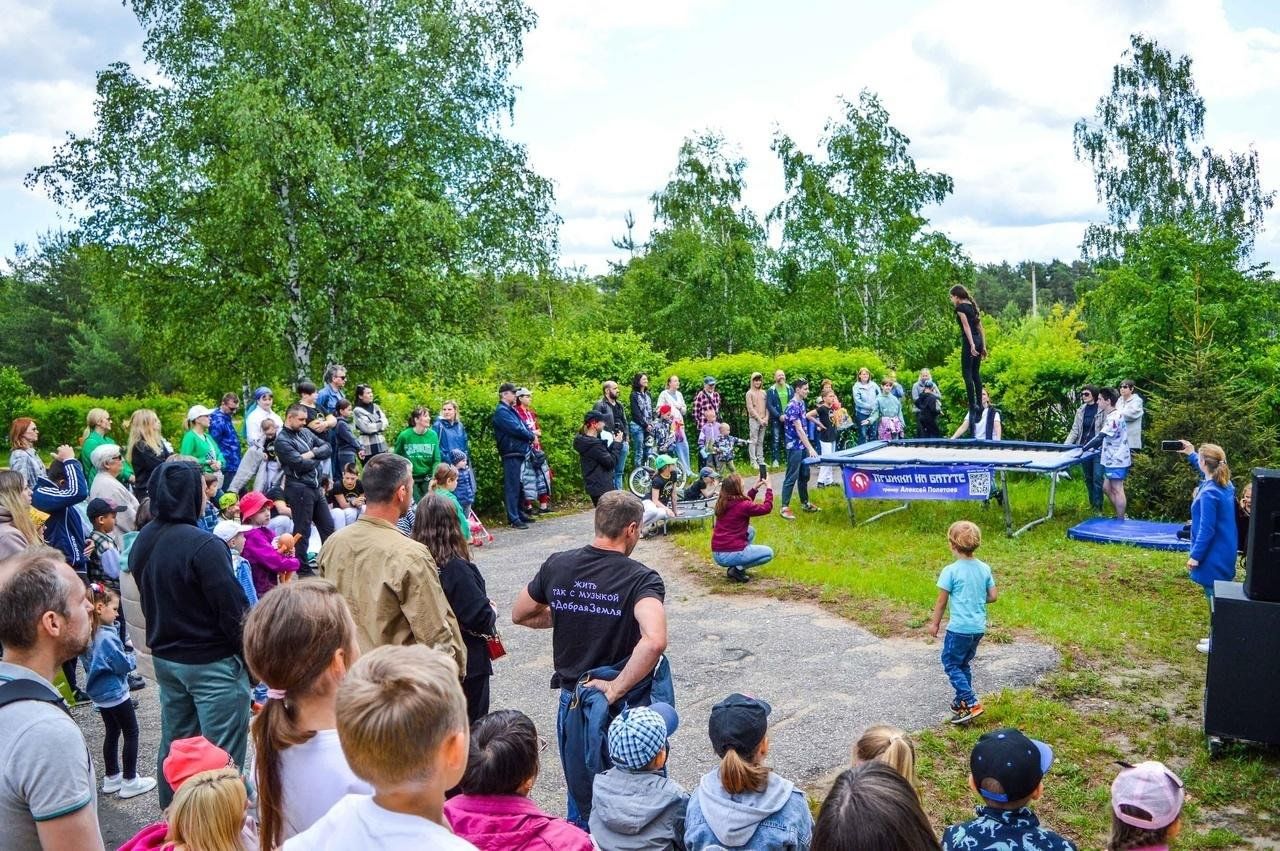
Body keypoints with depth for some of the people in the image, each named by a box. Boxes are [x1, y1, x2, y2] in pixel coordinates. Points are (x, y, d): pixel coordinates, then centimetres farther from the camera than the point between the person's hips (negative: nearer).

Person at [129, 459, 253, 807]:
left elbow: (148, 600, 13)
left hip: (164, 657, 9)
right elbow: (233, 610, -21)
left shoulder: (142, 542, 2)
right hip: (212, 662, -8)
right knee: (222, 754, 1)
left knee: (175, 742, 21)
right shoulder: (203, 545, -23)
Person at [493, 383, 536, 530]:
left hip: (519, 452, 9)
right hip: (511, 454, -9)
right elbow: (516, 429, -19)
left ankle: (519, 513, 24)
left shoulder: (511, 410, 18)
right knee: (512, 486, -6)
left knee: (518, 485, 15)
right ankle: (514, 519, -5)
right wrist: (530, 436, -4)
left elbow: (523, 426, 17)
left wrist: (529, 435, -3)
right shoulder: (501, 412, -11)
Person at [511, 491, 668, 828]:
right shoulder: (642, 579, -20)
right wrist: (616, 689, -26)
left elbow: (521, 615, 9)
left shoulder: (557, 566, -7)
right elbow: (654, 640, -36)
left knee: (581, 802, 23)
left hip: (572, 702, 4)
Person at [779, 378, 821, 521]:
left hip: (803, 446, 9)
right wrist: (810, 448, -27)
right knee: (791, 477, -5)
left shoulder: (801, 403, 7)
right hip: (795, 446, -9)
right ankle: (785, 508, 0)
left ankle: (805, 503, 27)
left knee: (804, 475, 16)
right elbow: (799, 430, -25)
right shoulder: (793, 406, -21)